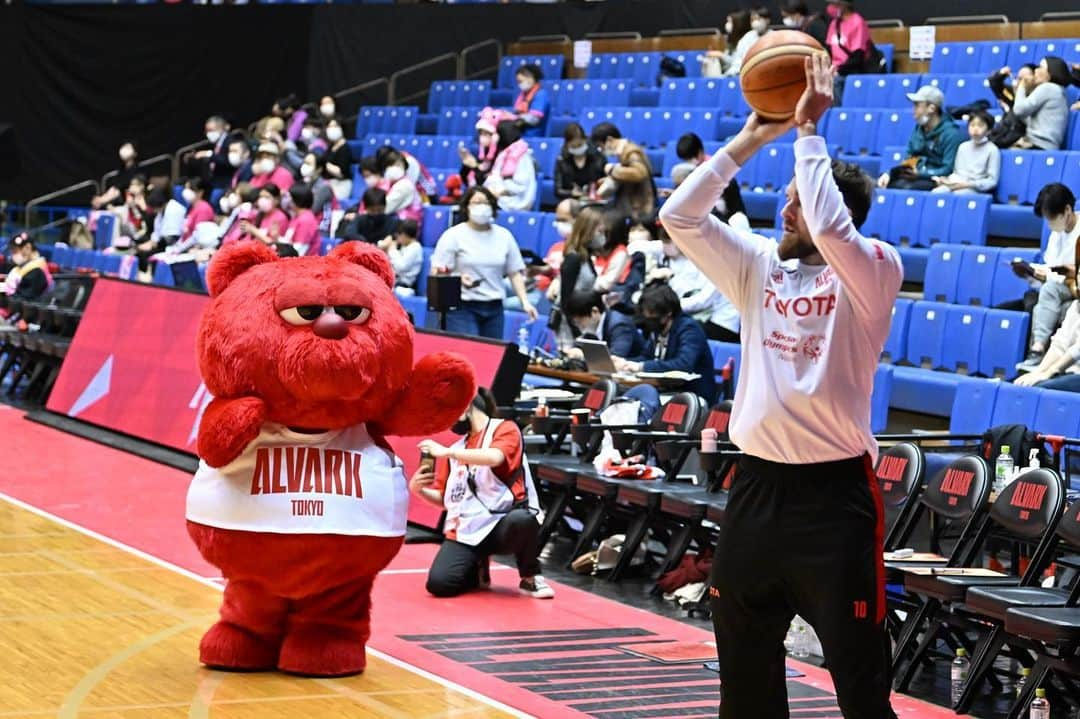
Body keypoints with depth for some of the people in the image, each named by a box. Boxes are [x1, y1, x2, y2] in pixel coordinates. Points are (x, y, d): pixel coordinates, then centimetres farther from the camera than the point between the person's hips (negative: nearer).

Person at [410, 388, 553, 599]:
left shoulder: (505, 430, 1)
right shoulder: (455, 449, 16)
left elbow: (494, 458, -22)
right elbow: (443, 499, 16)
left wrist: (446, 452, -22)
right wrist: (418, 489, -4)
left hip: (502, 524, -4)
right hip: (465, 531, 4)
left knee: (522, 520, -41)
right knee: (438, 584, -21)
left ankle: (530, 577, -9)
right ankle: (478, 569, 15)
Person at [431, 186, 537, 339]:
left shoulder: (504, 236, 12)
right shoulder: (453, 236, 1)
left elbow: (515, 273, 13)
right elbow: (437, 272, -4)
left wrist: (525, 302, 1)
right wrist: (458, 279, -23)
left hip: (494, 308, 4)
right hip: (462, 307, -4)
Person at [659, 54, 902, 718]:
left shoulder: (874, 272, -6)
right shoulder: (759, 266, 9)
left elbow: (828, 229, -27)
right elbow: (679, 218, 1)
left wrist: (808, 129, -17)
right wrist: (752, 139, -2)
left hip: (834, 493, -6)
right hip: (757, 486, 6)